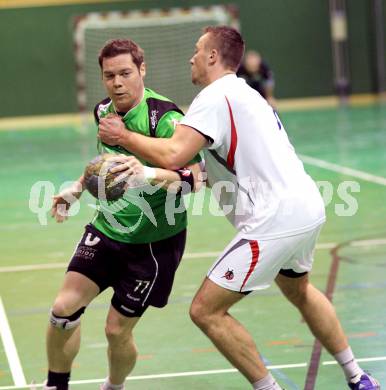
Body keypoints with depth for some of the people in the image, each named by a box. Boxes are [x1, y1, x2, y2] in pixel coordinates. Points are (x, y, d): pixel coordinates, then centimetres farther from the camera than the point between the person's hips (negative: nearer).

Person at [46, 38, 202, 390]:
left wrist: (147, 174, -46)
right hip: (107, 227, 6)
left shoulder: (164, 118, -21)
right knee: (64, 308, -7)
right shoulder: (104, 111, 1)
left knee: (117, 330, -3)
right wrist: (77, 188, 18)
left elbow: (194, 177, -31)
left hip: (154, 240, -6)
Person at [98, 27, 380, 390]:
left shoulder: (214, 97, -11)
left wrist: (123, 136, -9)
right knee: (298, 289, 35)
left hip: (274, 220, -10)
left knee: (206, 311, -5)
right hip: (306, 207, 10)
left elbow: (171, 156, -23)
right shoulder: (246, 93, 20)